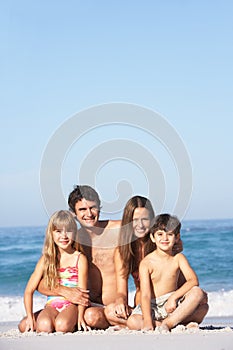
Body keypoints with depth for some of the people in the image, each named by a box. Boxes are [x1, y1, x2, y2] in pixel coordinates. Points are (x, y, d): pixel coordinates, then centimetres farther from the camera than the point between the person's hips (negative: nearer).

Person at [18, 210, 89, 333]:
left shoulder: (80, 259, -1)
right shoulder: (46, 259, 5)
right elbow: (29, 290, 3)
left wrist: (80, 316, -17)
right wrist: (30, 316, -9)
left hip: (71, 304, -2)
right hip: (52, 305, 2)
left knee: (62, 326, -35)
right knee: (34, 326, -30)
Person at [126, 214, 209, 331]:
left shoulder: (178, 258, -2)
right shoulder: (146, 263, -10)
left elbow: (193, 281, -15)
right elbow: (145, 295, -18)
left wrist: (174, 297, -26)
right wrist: (148, 322, -32)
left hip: (172, 305, 2)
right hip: (152, 306, -2)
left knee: (197, 292, -26)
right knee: (132, 322, -33)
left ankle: (168, 323, -22)